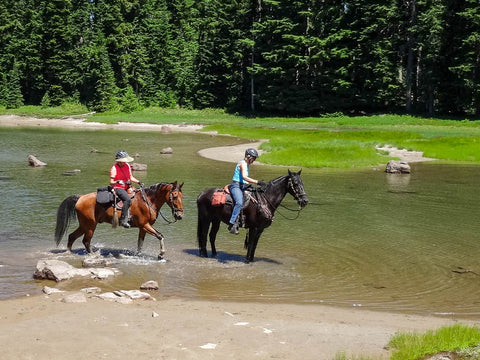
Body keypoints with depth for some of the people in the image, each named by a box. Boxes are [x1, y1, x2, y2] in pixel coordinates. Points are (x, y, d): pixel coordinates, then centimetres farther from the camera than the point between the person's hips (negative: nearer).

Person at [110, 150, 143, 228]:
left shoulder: (127, 166, 11)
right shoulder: (114, 168, -8)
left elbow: (131, 177, 20)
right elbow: (111, 182, -9)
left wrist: (138, 182, 5)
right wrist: (118, 182, -29)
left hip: (127, 187, 8)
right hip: (118, 188, -8)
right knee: (128, 199, -34)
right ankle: (123, 220, -33)